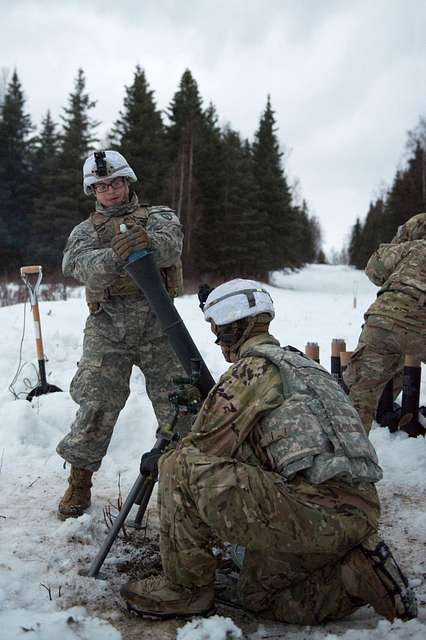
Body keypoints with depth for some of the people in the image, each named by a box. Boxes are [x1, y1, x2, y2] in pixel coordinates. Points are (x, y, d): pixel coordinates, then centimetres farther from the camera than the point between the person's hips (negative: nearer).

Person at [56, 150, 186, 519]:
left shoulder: (158, 216, 15)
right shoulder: (85, 231, 17)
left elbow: (171, 246, -10)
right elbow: (79, 265, -7)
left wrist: (148, 242, -34)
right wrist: (113, 256, -30)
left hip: (157, 322, 0)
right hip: (108, 326, 0)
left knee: (176, 398, 2)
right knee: (96, 402, -3)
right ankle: (79, 481, 12)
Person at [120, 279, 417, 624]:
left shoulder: (255, 366, -6)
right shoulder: (300, 362, 23)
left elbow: (205, 446, -6)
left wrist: (161, 462, 14)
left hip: (317, 506, -10)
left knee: (182, 469, -12)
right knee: (258, 596, 25)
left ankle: (186, 588, 1)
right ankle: (359, 571, 11)